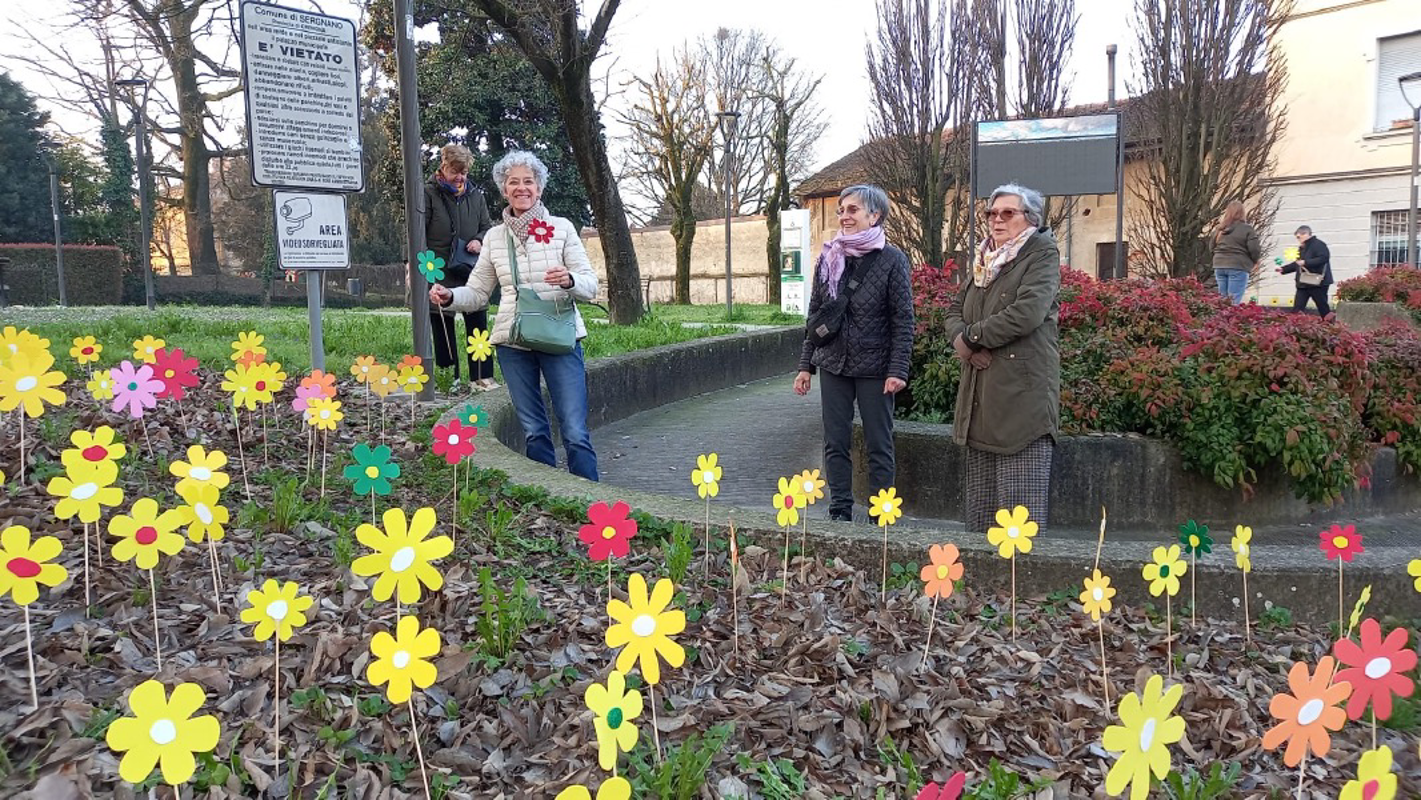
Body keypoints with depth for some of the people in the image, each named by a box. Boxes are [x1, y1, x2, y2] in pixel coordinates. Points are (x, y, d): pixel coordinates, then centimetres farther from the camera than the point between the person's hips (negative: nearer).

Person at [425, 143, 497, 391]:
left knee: (478, 326, 6)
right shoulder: (428, 194, -3)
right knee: (443, 328, 5)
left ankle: (482, 376, 13)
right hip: (440, 275, -3)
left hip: (472, 273, 4)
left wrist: (480, 240, -3)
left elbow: (488, 226, 19)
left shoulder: (475, 196, 10)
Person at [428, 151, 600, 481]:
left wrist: (569, 280, -22)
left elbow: (590, 284, 0)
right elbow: (477, 292, 13)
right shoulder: (494, 237, 10)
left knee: (575, 432, -6)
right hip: (512, 342, 3)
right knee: (534, 432, 10)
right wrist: (448, 297, -7)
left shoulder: (561, 228, 2)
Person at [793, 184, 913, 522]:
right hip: (833, 366, 4)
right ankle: (840, 513, 19)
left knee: (879, 446, 5)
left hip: (874, 367, -4)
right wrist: (805, 365, 8)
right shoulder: (828, 257, 7)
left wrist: (898, 370, -14)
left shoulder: (891, 259, -5)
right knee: (835, 443, 8)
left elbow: (903, 320, -7)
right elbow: (814, 314, 11)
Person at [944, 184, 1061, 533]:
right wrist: (961, 339, -4)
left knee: (1021, 508, -7)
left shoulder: (1043, 253, -2)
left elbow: (1027, 312, -17)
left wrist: (971, 337, -9)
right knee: (979, 512, 10)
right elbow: (955, 311, 18)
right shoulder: (984, 259, 20)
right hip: (980, 400, 7)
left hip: (1023, 397, -7)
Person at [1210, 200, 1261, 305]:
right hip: (1238, 267, -5)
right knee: (1233, 302, -6)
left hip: (1219, 266, 5)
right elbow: (1254, 250, -9)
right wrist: (1254, 261, 10)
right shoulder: (1247, 229, -6)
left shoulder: (1219, 229, 8)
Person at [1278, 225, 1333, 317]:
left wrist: (1305, 262, -26)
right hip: (1303, 284, 9)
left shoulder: (1318, 245, -10)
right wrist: (1283, 269, 18)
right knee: (1297, 309, 1)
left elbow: (1323, 258, -24)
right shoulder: (1302, 248, 20)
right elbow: (1297, 265, 28)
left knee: (1323, 309, 0)